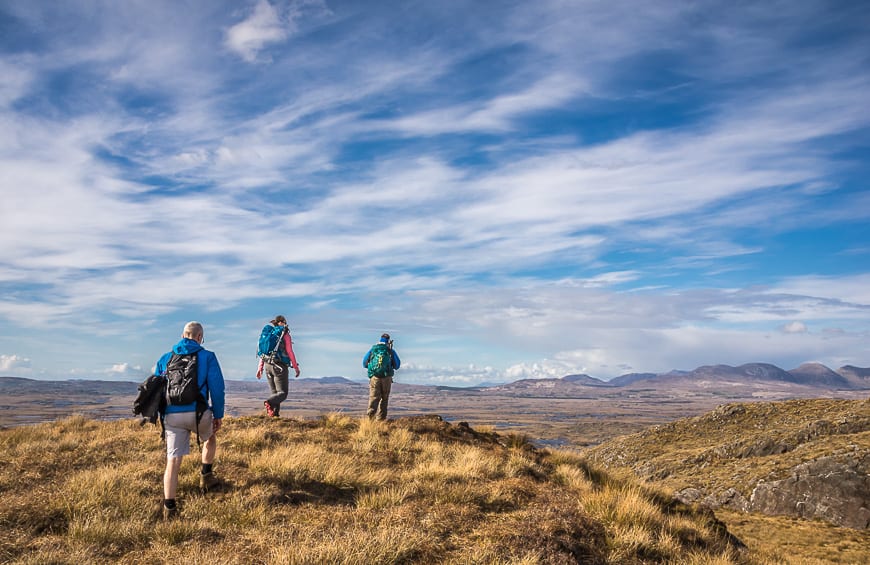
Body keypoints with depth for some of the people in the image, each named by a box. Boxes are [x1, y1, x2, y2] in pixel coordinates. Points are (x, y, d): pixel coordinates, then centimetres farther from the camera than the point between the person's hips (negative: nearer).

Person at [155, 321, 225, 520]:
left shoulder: (165, 358, 14)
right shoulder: (207, 356, 3)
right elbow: (217, 387, -2)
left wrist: (162, 415, 23)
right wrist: (218, 415, 5)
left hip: (172, 415, 2)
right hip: (198, 412, -2)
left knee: (173, 461, 3)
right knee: (210, 437, 31)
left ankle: (169, 507, 0)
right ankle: (206, 477, 31)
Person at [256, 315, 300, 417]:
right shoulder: (285, 334, -5)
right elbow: (290, 352, -8)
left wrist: (260, 368, 13)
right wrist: (296, 367, -1)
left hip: (268, 365, 6)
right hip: (280, 366, -6)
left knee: (275, 392, 15)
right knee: (282, 393, -1)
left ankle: (275, 413, 4)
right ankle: (269, 403, -28)